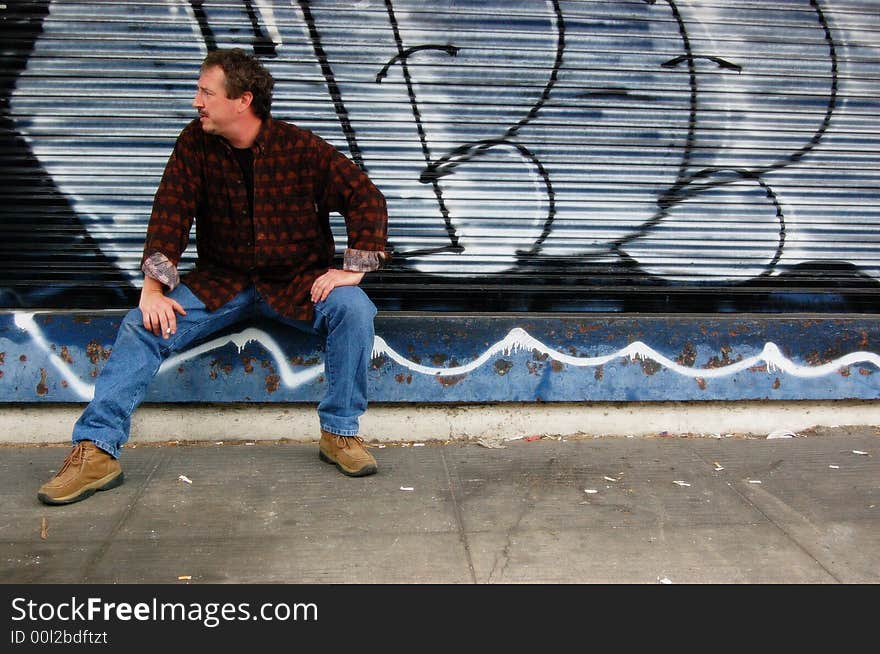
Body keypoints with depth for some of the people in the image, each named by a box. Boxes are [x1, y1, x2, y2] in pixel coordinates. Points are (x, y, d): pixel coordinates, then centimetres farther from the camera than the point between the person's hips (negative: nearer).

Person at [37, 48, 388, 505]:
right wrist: (153, 287, -17)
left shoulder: (300, 148, -10)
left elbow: (367, 199, -10)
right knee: (143, 324, -18)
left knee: (353, 308, -29)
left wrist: (353, 269, -18)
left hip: (297, 282, -2)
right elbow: (170, 212, -7)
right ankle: (96, 450, -16)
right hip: (221, 282, 2)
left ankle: (340, 433, -16)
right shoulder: (195, 143, -2)